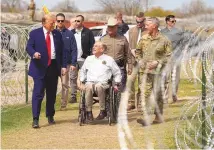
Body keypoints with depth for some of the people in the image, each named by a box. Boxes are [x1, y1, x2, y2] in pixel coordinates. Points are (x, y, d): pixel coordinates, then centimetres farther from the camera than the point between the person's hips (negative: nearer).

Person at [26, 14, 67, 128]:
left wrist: (63, 65, 3)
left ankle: (50, 116, 27)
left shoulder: (57, 34, 8)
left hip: (53, 67, 4)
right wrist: (34, 53, -26)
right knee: (38, 93, -9)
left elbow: (62, 51, 10)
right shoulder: (35, 33, 0)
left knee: (52, 93, 12)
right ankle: (35, 119, -9)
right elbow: (28, 47, -4)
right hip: (40, 67, -4)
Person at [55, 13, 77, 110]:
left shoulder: (69, 34, 4)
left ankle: (63, 104, 10)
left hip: (66, 63, 0)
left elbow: (74, 49, 1)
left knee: (65, 84, 3)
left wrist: (73, 63, -7)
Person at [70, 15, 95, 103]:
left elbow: (92, 45, -2)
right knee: (73, 78, 3)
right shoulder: (71, 32, 9)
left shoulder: (88, 32, 0)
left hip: (84, 59, -3)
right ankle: (73, 96, 8)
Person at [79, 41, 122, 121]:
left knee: (98, 86, -40)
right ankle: (89, 111, -29)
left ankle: (103, 111, -31)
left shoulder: (109, 59, 14)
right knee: (88, 87, -37)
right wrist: (81, 82, 18)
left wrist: (116, 84, 8)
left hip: (103, 83, -2)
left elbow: (117, 73, 18)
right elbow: (83, 71, 31)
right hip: (90, 82, 2)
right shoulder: (89, 59, 24)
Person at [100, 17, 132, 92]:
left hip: (120, 67, 0)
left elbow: (128, 54, 10)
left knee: (120, 88, 0)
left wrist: (129, 67, 5)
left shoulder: (123, 39, 8)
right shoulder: (103, 39, 8)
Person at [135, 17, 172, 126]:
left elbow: (169, 55, -5)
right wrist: (139, 61, 3)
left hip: (157, 71, -3)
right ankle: (145, 117, -9)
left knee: (158, 94, 7)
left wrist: (158, 62, -15)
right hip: (144, 71, 3)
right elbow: (138, 51, 20)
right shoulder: (144, 38, 8)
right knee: (144, 94, -6)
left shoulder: (164, 40, -4)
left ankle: (159, 116, 19)